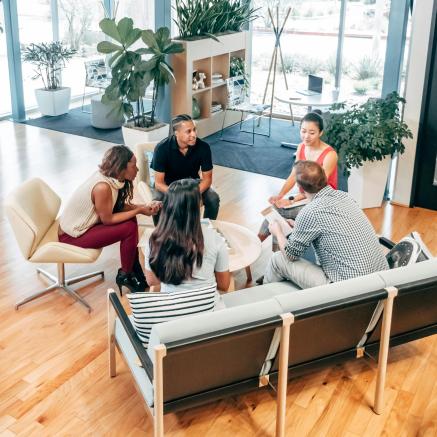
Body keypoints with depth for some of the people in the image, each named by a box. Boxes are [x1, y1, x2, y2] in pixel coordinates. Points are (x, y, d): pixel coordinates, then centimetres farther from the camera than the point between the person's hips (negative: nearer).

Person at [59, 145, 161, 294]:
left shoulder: (108, 176, -5)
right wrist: (139, 211, -16)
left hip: (81, 223, 9)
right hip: (72, 235, -9)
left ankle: (135, 270, 17)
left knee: (130, 220, 4)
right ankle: (125, 276, 7)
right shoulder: (102, 187, -31)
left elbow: (120, 205, 5)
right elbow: (107, 219, -21)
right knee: (130, 228, -14)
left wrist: (145, 206, -8)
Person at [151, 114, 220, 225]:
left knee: (213, 199, -23)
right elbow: (159, 182, -23)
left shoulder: (203, 147, -21)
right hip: (168, 185, -2)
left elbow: (207, 178, -13)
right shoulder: (162, 148, -27)